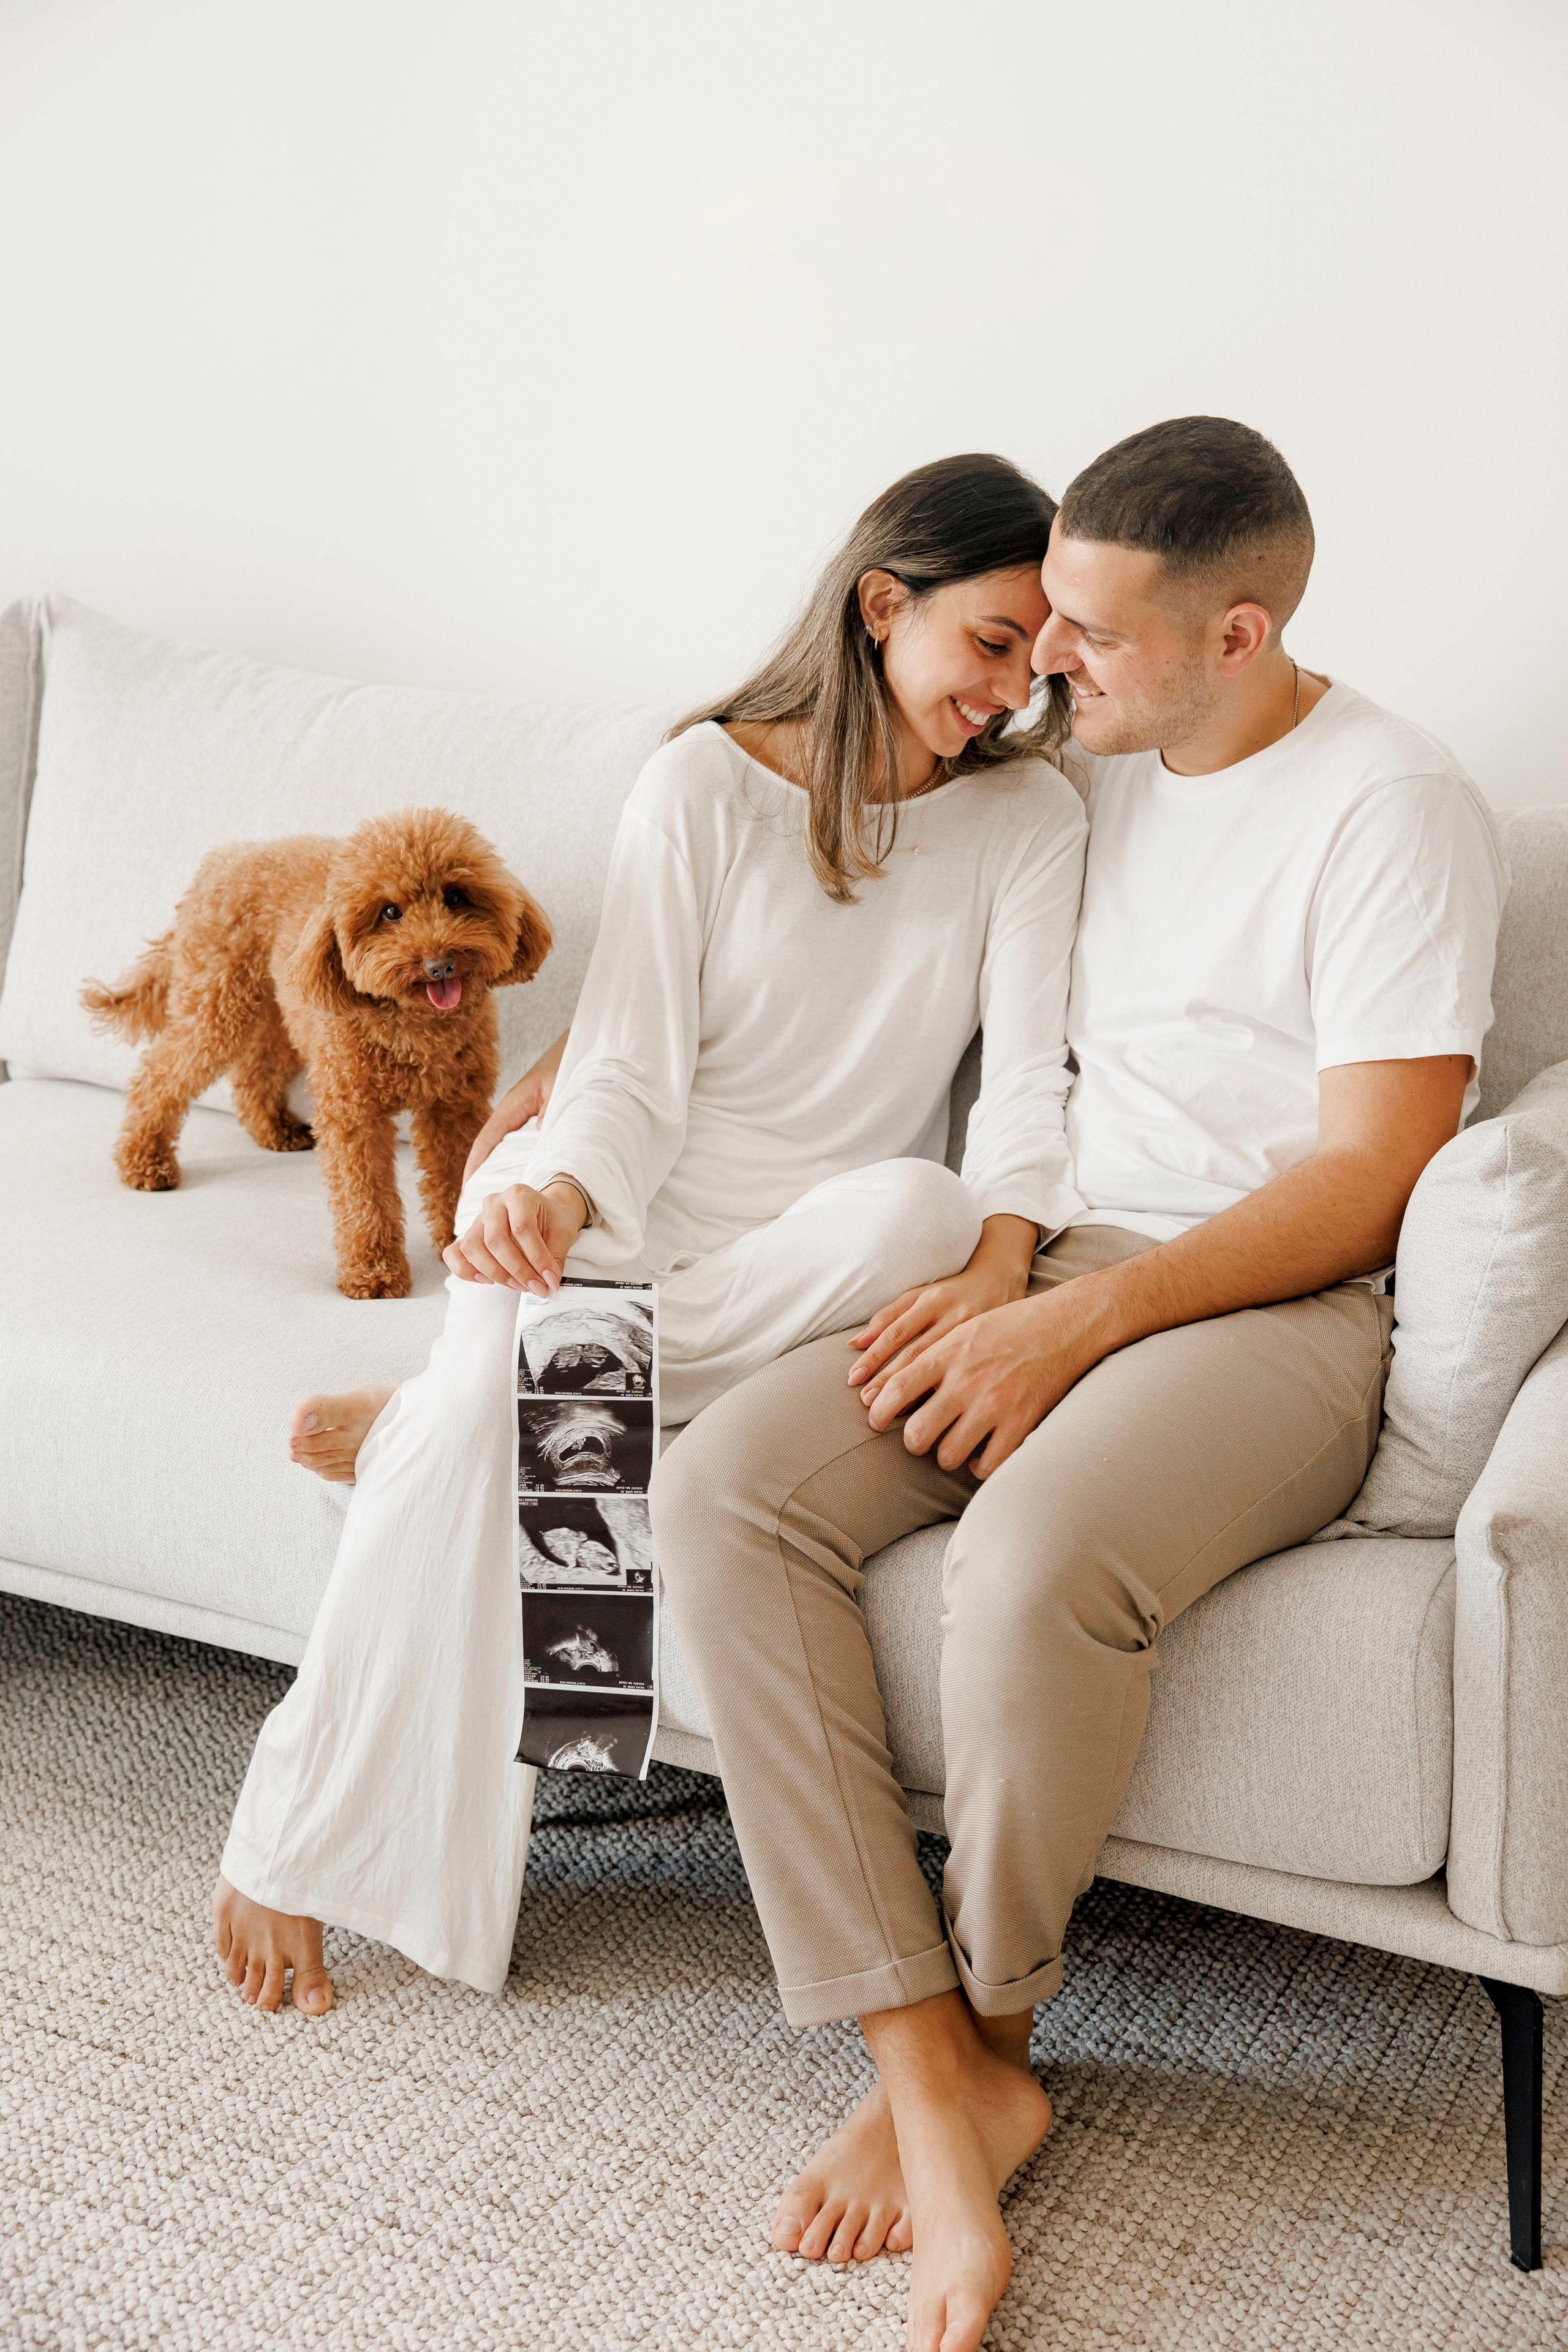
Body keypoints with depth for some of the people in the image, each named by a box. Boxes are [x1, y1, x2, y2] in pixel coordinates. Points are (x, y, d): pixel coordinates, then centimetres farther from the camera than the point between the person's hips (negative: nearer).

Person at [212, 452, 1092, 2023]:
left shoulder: (1028, 817, 3)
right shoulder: (705, 785, -2)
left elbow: (1028, 1072, -9)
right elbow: (632, 1071, -7)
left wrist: (998, 1266, -30)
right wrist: (556, 1191, -31)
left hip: (818, 1250, 2)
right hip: (625, 1205, -1)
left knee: (915, 1208, -37)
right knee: (484, 1438, -35)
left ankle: (437, 1404, -23)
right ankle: (292, 1847, -17)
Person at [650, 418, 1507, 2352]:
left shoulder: (1391, 810, -6)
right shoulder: (1082, 772, 15)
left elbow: (1365, 1179, -12)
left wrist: (1080, 1319, -21)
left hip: (1281, 1307, -6)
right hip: (1044, 1276, 6)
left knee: (1033, 1561, -37)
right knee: (719, 1489, -21)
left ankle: (989, 2032, -6)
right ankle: (928, 2079, -20)